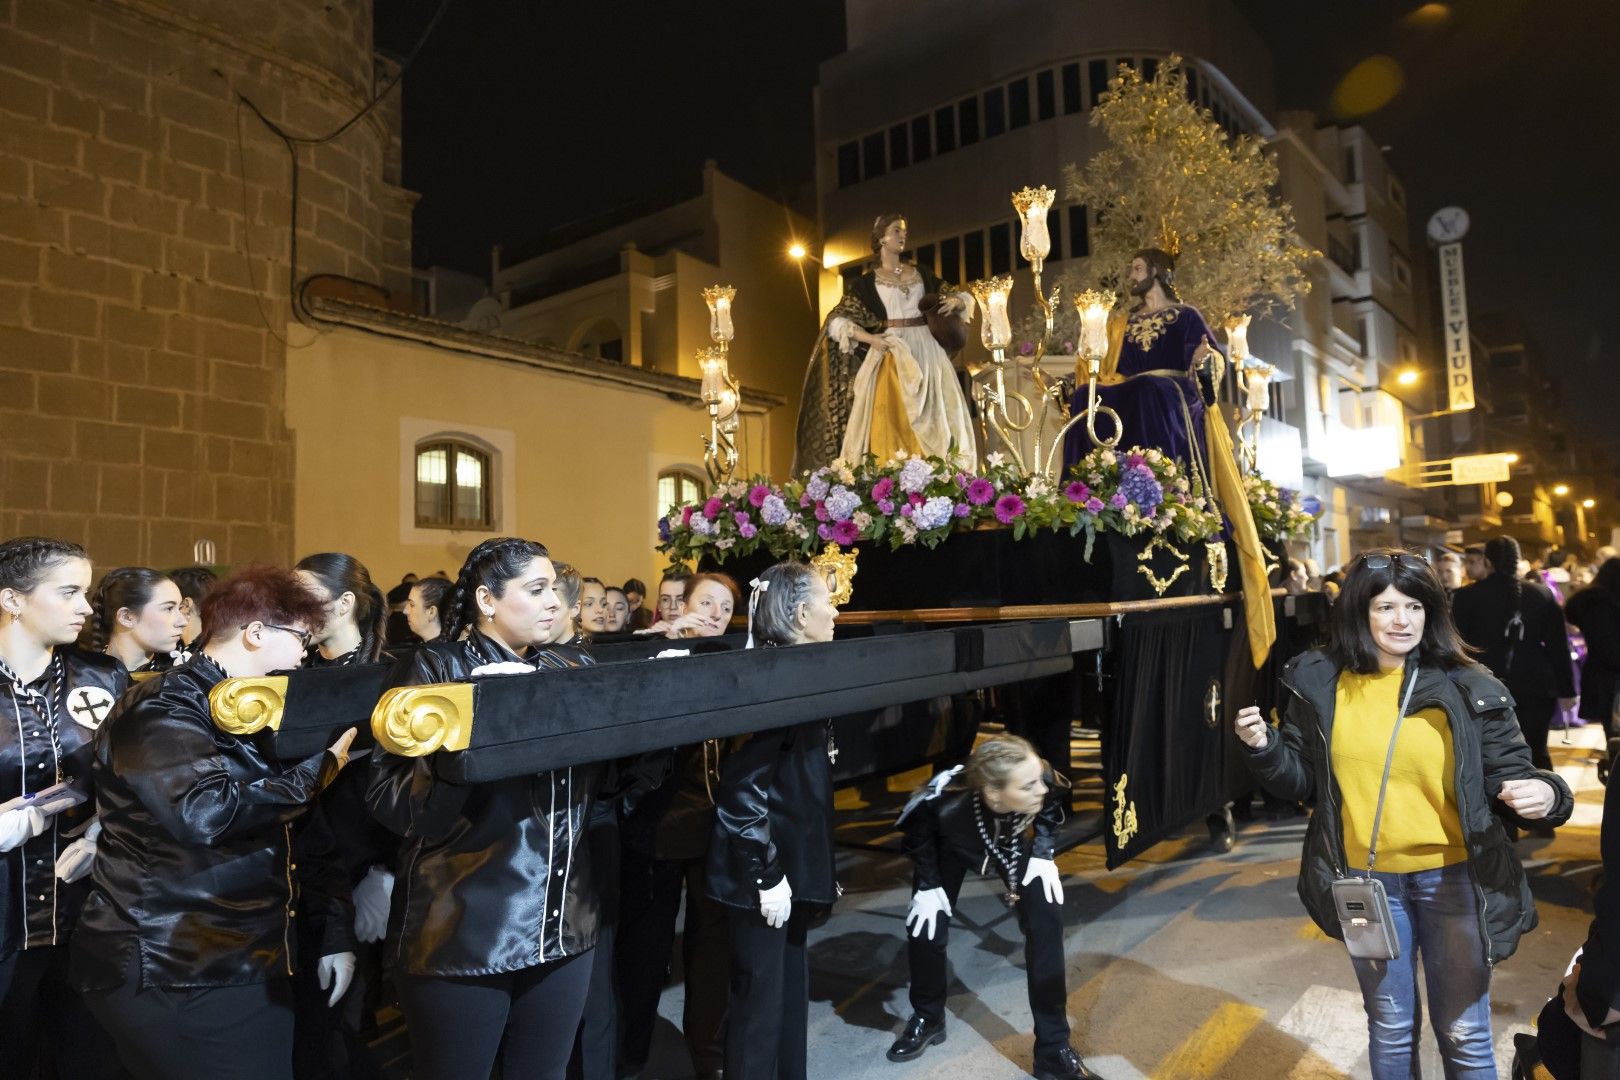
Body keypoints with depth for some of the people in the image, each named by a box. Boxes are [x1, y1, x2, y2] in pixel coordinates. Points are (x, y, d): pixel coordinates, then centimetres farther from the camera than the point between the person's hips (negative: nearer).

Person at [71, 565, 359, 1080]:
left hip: (255, 966, 8)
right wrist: (321, 768, -20)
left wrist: (329, 932, 15)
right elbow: (205, 811, -32)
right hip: (175, 978, -8)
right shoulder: (162, 710, -15)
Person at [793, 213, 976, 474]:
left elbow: (959, 296, 22)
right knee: (890, 423, -12)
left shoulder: (921, 273, 15)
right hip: (891, 352, -3)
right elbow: (837, 321, -1)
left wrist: (955, 301, -2)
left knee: (934, 420, -3)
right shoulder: (867, 282, 5)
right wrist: (870, 338, -16)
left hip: (926, 350, 3)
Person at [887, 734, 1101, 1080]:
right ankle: (927, 1018, 23)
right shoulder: (943, 802, -45)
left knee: (1046, 919, -14)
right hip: (952, 847, -1)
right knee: (925, 925, -8)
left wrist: (1043, 853, -19)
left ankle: (1054, 1049, 0)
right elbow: (916, 833, -19)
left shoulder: (1044, 782, -39)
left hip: (1014, 842, 2)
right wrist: (927, 885, -18)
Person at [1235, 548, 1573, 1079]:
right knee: (1390, 1030, 19)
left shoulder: (1468, 688, -9)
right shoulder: (1319, 682, -6)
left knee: (1464, 1034, 16)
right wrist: (1264, 747, -17)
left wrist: (1544, 794, -25)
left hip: (1454, 879, -1)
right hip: (1365, 880, 1)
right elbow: (1302, 779, 1)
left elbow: (1510, 775, -3)